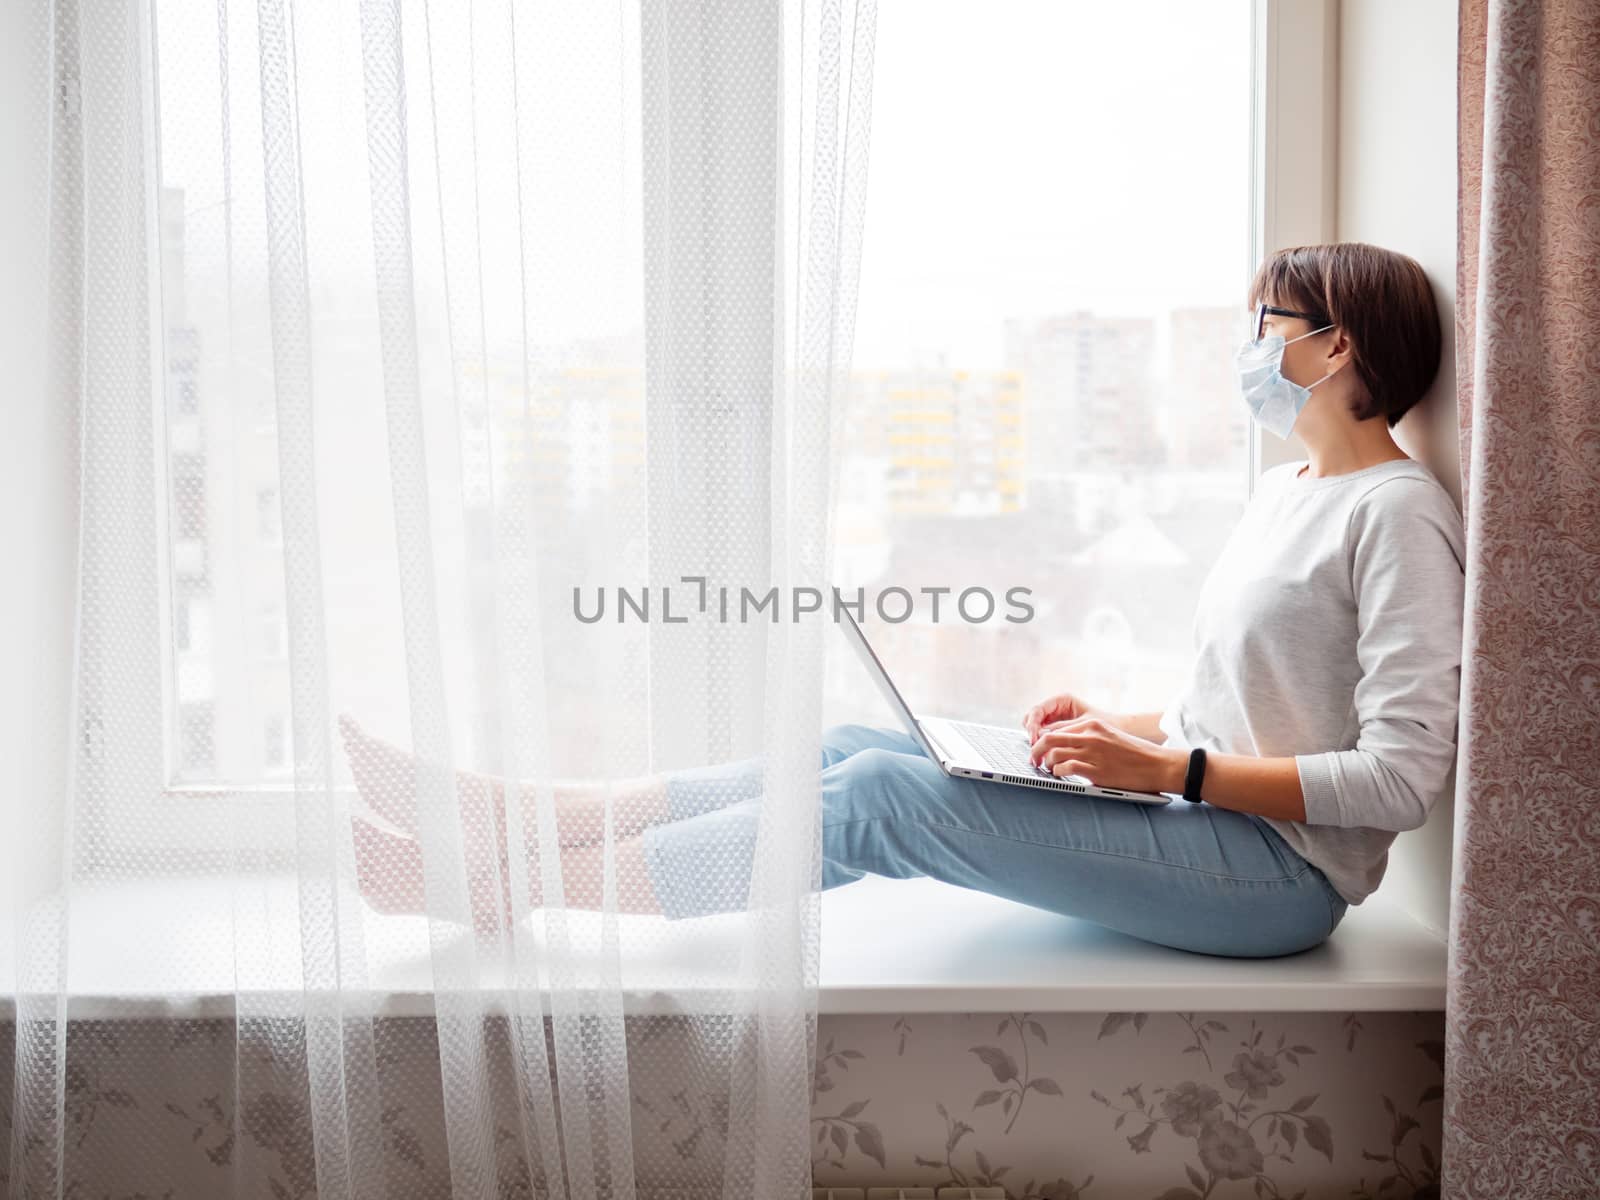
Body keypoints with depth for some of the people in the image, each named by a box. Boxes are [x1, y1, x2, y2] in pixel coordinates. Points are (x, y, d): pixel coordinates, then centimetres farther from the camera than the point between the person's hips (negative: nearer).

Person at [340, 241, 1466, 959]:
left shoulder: (1397, 513, -12)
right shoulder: (1280, 490, 17)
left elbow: (1402, 777, -18)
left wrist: (1168, 768, -20)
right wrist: (1114, 725, 5)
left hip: (1285, 869, -8)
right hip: (1202, 819, 8)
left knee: (882, 793, -22)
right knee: (853, 748, -6)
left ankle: (504, 882, -14)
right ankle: (495, 813, -6)